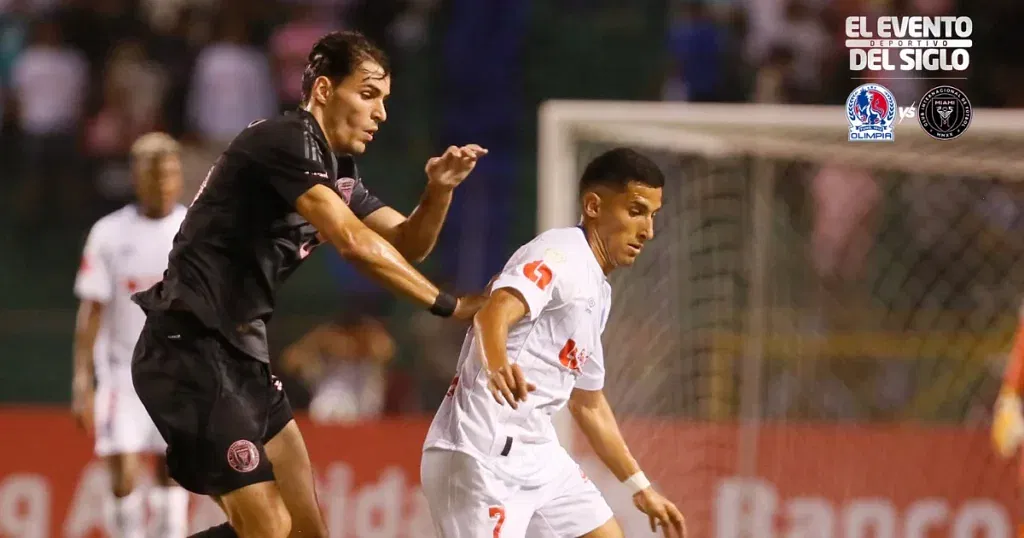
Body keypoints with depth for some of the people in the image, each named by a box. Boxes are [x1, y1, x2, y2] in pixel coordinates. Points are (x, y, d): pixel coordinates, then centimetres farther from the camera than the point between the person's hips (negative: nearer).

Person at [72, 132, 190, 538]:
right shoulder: (108, 234, -3)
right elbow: (91, 312, -2)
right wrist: (82, 380, -7)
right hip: (123, 370, -1)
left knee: (172, 473, 4)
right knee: (123, 477, -10)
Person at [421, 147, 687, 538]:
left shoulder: (596, 290, 19)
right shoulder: (561, 253, -10)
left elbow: (587, 403, 30)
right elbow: (495, 313, -31)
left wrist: (640, 487, 33)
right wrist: (497, 367, -52)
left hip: (536, 453, 10)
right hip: (483, 455, -10)